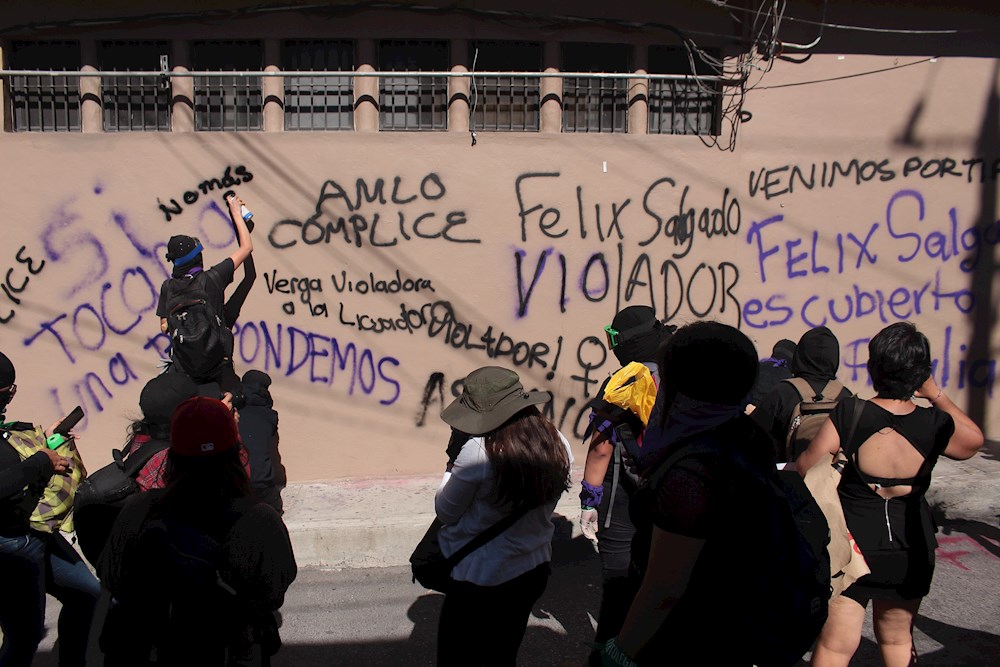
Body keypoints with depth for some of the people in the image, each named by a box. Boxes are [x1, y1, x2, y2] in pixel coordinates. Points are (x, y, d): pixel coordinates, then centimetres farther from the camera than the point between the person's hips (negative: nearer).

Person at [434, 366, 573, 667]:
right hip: (534, 572, 6)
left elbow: (446, 513, -14)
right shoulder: (558, 445, -8)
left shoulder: (477, 452, -27)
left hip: (480, 580, -6)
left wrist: (452, 468, 0)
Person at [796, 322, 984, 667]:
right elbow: (974, 439, 12)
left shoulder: (848, 415, -17)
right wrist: (936, 395, 13)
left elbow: (806, 468, -13)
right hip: (911, 551, 3)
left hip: (851, 544, -3)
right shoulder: (936, 424, -10)